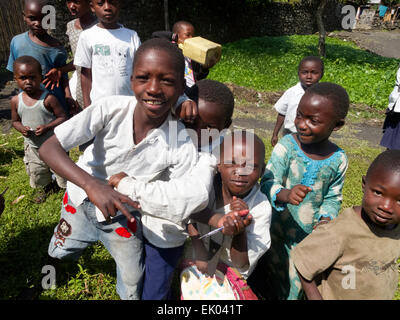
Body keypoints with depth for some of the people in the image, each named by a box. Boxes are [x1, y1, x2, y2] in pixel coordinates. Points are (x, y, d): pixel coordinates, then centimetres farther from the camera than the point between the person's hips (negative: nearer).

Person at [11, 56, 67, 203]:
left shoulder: (48, 98, -19)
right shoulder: (16, 100, -5)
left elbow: (62, 117, -14)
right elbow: (15, 121, 7)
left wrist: (47, 127, -27)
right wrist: (21, 129, -15)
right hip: (31, 145, 5)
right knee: (36, 172, 23)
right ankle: (45, 187, 50)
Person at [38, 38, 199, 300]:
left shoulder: (182, 147, -28)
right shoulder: (111, 108, -29)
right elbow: (48, 147, -28)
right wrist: (92, 185, -44)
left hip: (123, 214, -1)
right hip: (82, 197, 1)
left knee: (133, 288, 15)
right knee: (59, 252, 25)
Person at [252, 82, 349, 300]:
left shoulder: (338, 160, -9)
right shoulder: (287, 145, -16)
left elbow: (333, 198, 4)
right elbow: (268, 182, -20)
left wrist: (326, 219, -14)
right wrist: (285, 194, -40)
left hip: (307, 235, 2)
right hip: (275, 227, -1)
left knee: (293, 288, 17)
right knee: (266, 273, 17)